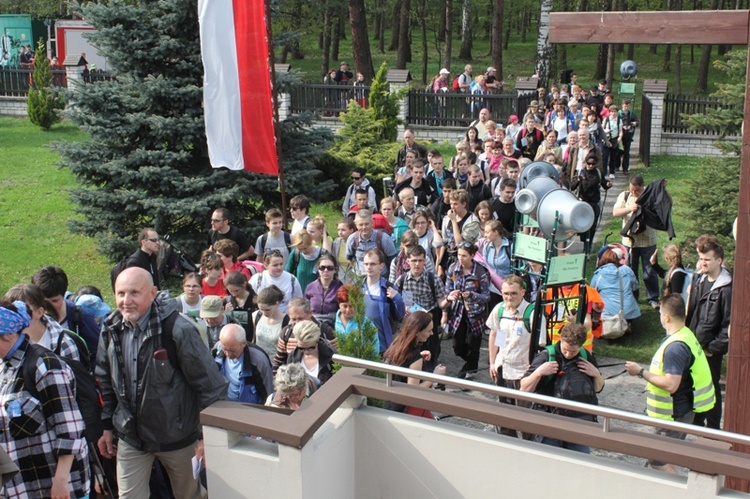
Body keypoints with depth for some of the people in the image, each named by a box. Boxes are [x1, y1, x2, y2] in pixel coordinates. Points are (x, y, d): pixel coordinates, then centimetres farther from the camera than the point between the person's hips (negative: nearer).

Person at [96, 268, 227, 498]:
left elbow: (210, 384, -17)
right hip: (130, 436, 4)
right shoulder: (111, 330, -4)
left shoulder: (178, 330, -22)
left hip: (176, 434, -4)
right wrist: (108, 427, 12)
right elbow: (105, 382, 11)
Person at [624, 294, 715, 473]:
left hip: (675, 414, -11)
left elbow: (670, 384, -31)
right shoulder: (685, 334, 7)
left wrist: (641, 372, -23)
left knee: (657, 461, -4)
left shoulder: (675, 347, -26)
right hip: (683, 409, 11)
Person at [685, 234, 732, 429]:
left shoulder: (726, 289, -18)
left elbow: (729, 325, -18)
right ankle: (697, 422, 34)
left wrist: (713, 348, -16)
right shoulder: (698, 279, 5)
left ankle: (713, 429, 21)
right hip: (693, 345, 7)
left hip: (710, 350, -7)